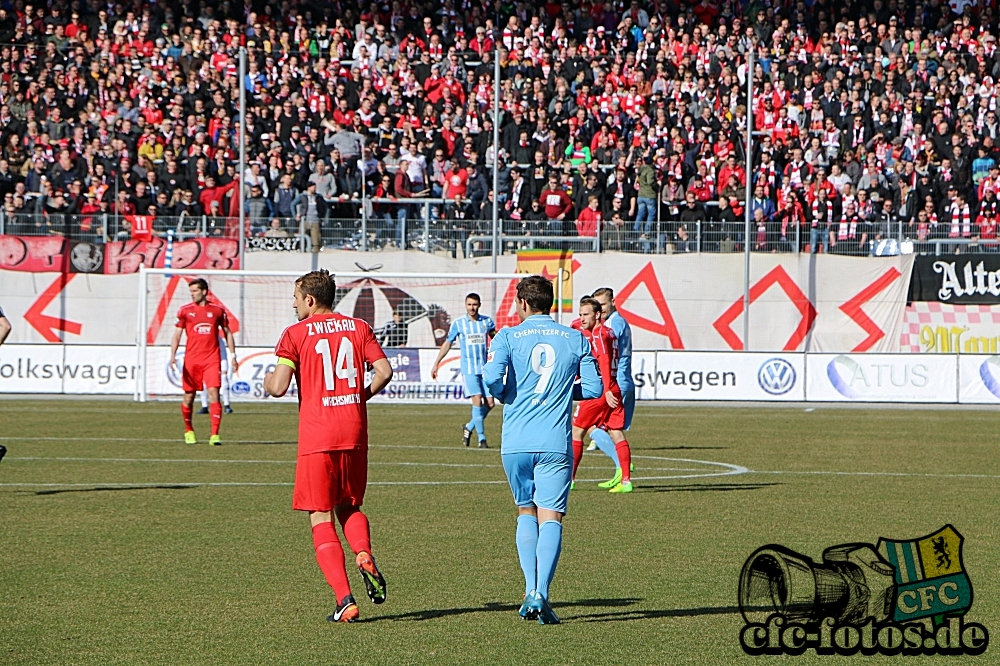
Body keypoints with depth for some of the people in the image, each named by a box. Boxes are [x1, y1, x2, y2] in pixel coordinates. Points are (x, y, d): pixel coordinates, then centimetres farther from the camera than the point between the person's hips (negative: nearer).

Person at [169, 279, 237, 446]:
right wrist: (173, 356, -8)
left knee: (213, 392, -13)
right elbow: (177, 335, 5)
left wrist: (233, 355, 11)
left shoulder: (218, 310, 6)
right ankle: (188, 431, 28)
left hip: (212, 359, -1)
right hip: (191, 359, 1)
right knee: (189, 396, 5)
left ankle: (215, 435, -16)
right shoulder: (185, 311, 4)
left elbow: (227, 333, 15)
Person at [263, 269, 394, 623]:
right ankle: (364, 555, -11)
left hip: (317, 438, -4)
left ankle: (345, 600, -9)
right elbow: (384, 371, 0)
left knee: (321, 519, 2)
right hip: (355, 434, 4)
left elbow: (279, 387, -10)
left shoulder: (296, 333, -2)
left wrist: (268, 380, 14)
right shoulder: (359, 328, 9)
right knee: (349, 507, 22)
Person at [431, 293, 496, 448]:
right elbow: (447, 343, 9)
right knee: (477, 400, -14)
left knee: (489, 403, -1)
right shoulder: (458, 323, 0)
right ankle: (482, 438, -9)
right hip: (469, 369, -3)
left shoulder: (487, 321, 6)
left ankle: (469, 428, 21)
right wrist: (436, 363, 8)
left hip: (485, 368, 3)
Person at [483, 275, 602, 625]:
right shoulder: (576, 340, 8)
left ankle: (530, 590, 4)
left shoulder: (508, 337, 2)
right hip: (556, 444, 0)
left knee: (526, 513, 17)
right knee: (550, 517, -3)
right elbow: (594, 388, 5)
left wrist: (503, 395, 9)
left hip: (516, 442, 0)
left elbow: (492, 377, -13)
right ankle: (541, 593, -20)